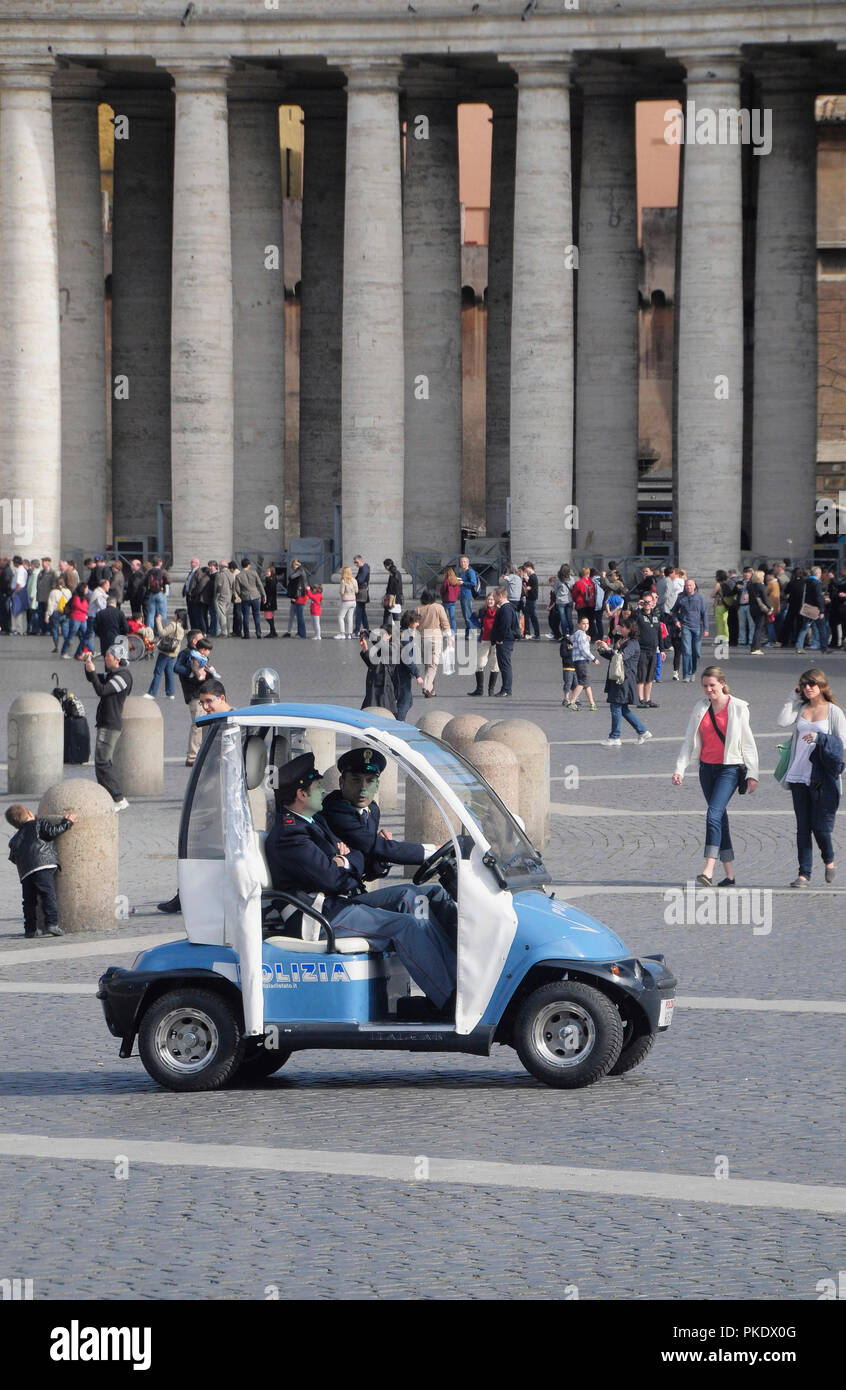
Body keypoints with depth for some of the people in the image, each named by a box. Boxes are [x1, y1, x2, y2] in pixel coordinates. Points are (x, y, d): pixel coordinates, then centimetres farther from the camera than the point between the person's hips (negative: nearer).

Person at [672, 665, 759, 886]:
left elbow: (748, 743, -1)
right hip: (707, 767, 5)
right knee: (720, 817, 8)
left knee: (714, 814, -20)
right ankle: (729, 874, 14)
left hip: (730, 768, -5)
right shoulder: (700, 707, 9)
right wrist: (680, 769, 1)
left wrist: (752, 774, -5)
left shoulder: (738, 708, -3)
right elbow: (689, 741, 11)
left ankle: (708, 871, -27)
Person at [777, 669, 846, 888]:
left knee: (821, 826, -3)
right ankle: (804, 873, 4)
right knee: (803, 827, 2)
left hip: (823, 777, -4)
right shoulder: (800, 708, 10)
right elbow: (783, 722, -6)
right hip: (799, 775, 4)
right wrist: (794, 698, 0)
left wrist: (819, 737, -16)